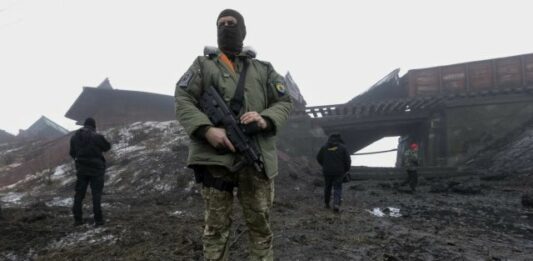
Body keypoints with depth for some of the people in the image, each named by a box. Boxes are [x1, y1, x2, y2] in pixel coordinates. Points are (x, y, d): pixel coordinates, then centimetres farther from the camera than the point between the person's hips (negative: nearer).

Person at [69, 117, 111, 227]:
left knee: (79, 194, 13)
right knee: (96, 194, 2)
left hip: (81, 169, 4)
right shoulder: (97, 137, -14)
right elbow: (107, 147, 0)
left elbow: (72, 153, 10)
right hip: (96, 169, -4)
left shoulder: (74, 137, 2)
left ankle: (77, 219, 16)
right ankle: (98, 220, 3)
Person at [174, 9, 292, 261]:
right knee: (216, 226, 6)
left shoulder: (263, 69, 16)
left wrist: (265, 120, -10)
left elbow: (284, 102, 12)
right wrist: (207, 129, -16)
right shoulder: (203, 64, 12)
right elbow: (183, 100, 2)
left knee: (260, 223, 8)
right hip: (215, 156, -1)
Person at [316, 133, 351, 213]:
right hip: (338, 172, -2)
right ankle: (336, 204, -15)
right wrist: (346, 170, 10)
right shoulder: (342, 147, -4)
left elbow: (319, 158, 9)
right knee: (337, 188, 5)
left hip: (327, 171, 2)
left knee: (327, 187, 20)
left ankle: (327, 203, 30)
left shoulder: (324, 147, 1)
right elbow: (348, 160, -6)